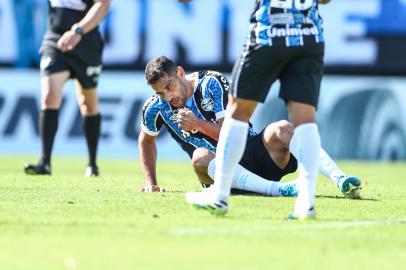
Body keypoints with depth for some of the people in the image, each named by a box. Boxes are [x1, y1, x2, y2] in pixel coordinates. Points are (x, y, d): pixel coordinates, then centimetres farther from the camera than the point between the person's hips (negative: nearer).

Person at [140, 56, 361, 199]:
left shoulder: (212, 83, -6)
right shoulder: (156, 108, 2)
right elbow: (146, 140, 23)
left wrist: (199, 125, -29)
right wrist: (151, 183, 15)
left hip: (253, 150, 0)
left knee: (281, 130, -32)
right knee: (200, 157, -36)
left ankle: (340, 179, -47)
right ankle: (279, 190, -52)